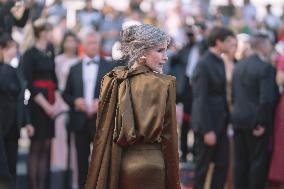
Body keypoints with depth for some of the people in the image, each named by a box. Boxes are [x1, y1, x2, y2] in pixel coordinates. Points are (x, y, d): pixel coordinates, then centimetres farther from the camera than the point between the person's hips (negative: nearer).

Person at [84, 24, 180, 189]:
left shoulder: (111, 81, 2)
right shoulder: (164, 84, -8)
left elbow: (103, 133, 3)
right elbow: (169, 137, -6)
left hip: (117, 163, 4)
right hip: (150, 163, -4)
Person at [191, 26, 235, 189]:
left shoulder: (220, 62, 9)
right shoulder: (204, 64, -16)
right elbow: (201, 99, -18)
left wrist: (227, 119, 6)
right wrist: (207, 130, -19)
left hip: (221, 123, 8)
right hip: (207, 123, -8)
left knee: (223, 164, 9)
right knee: (203, 166, 4)